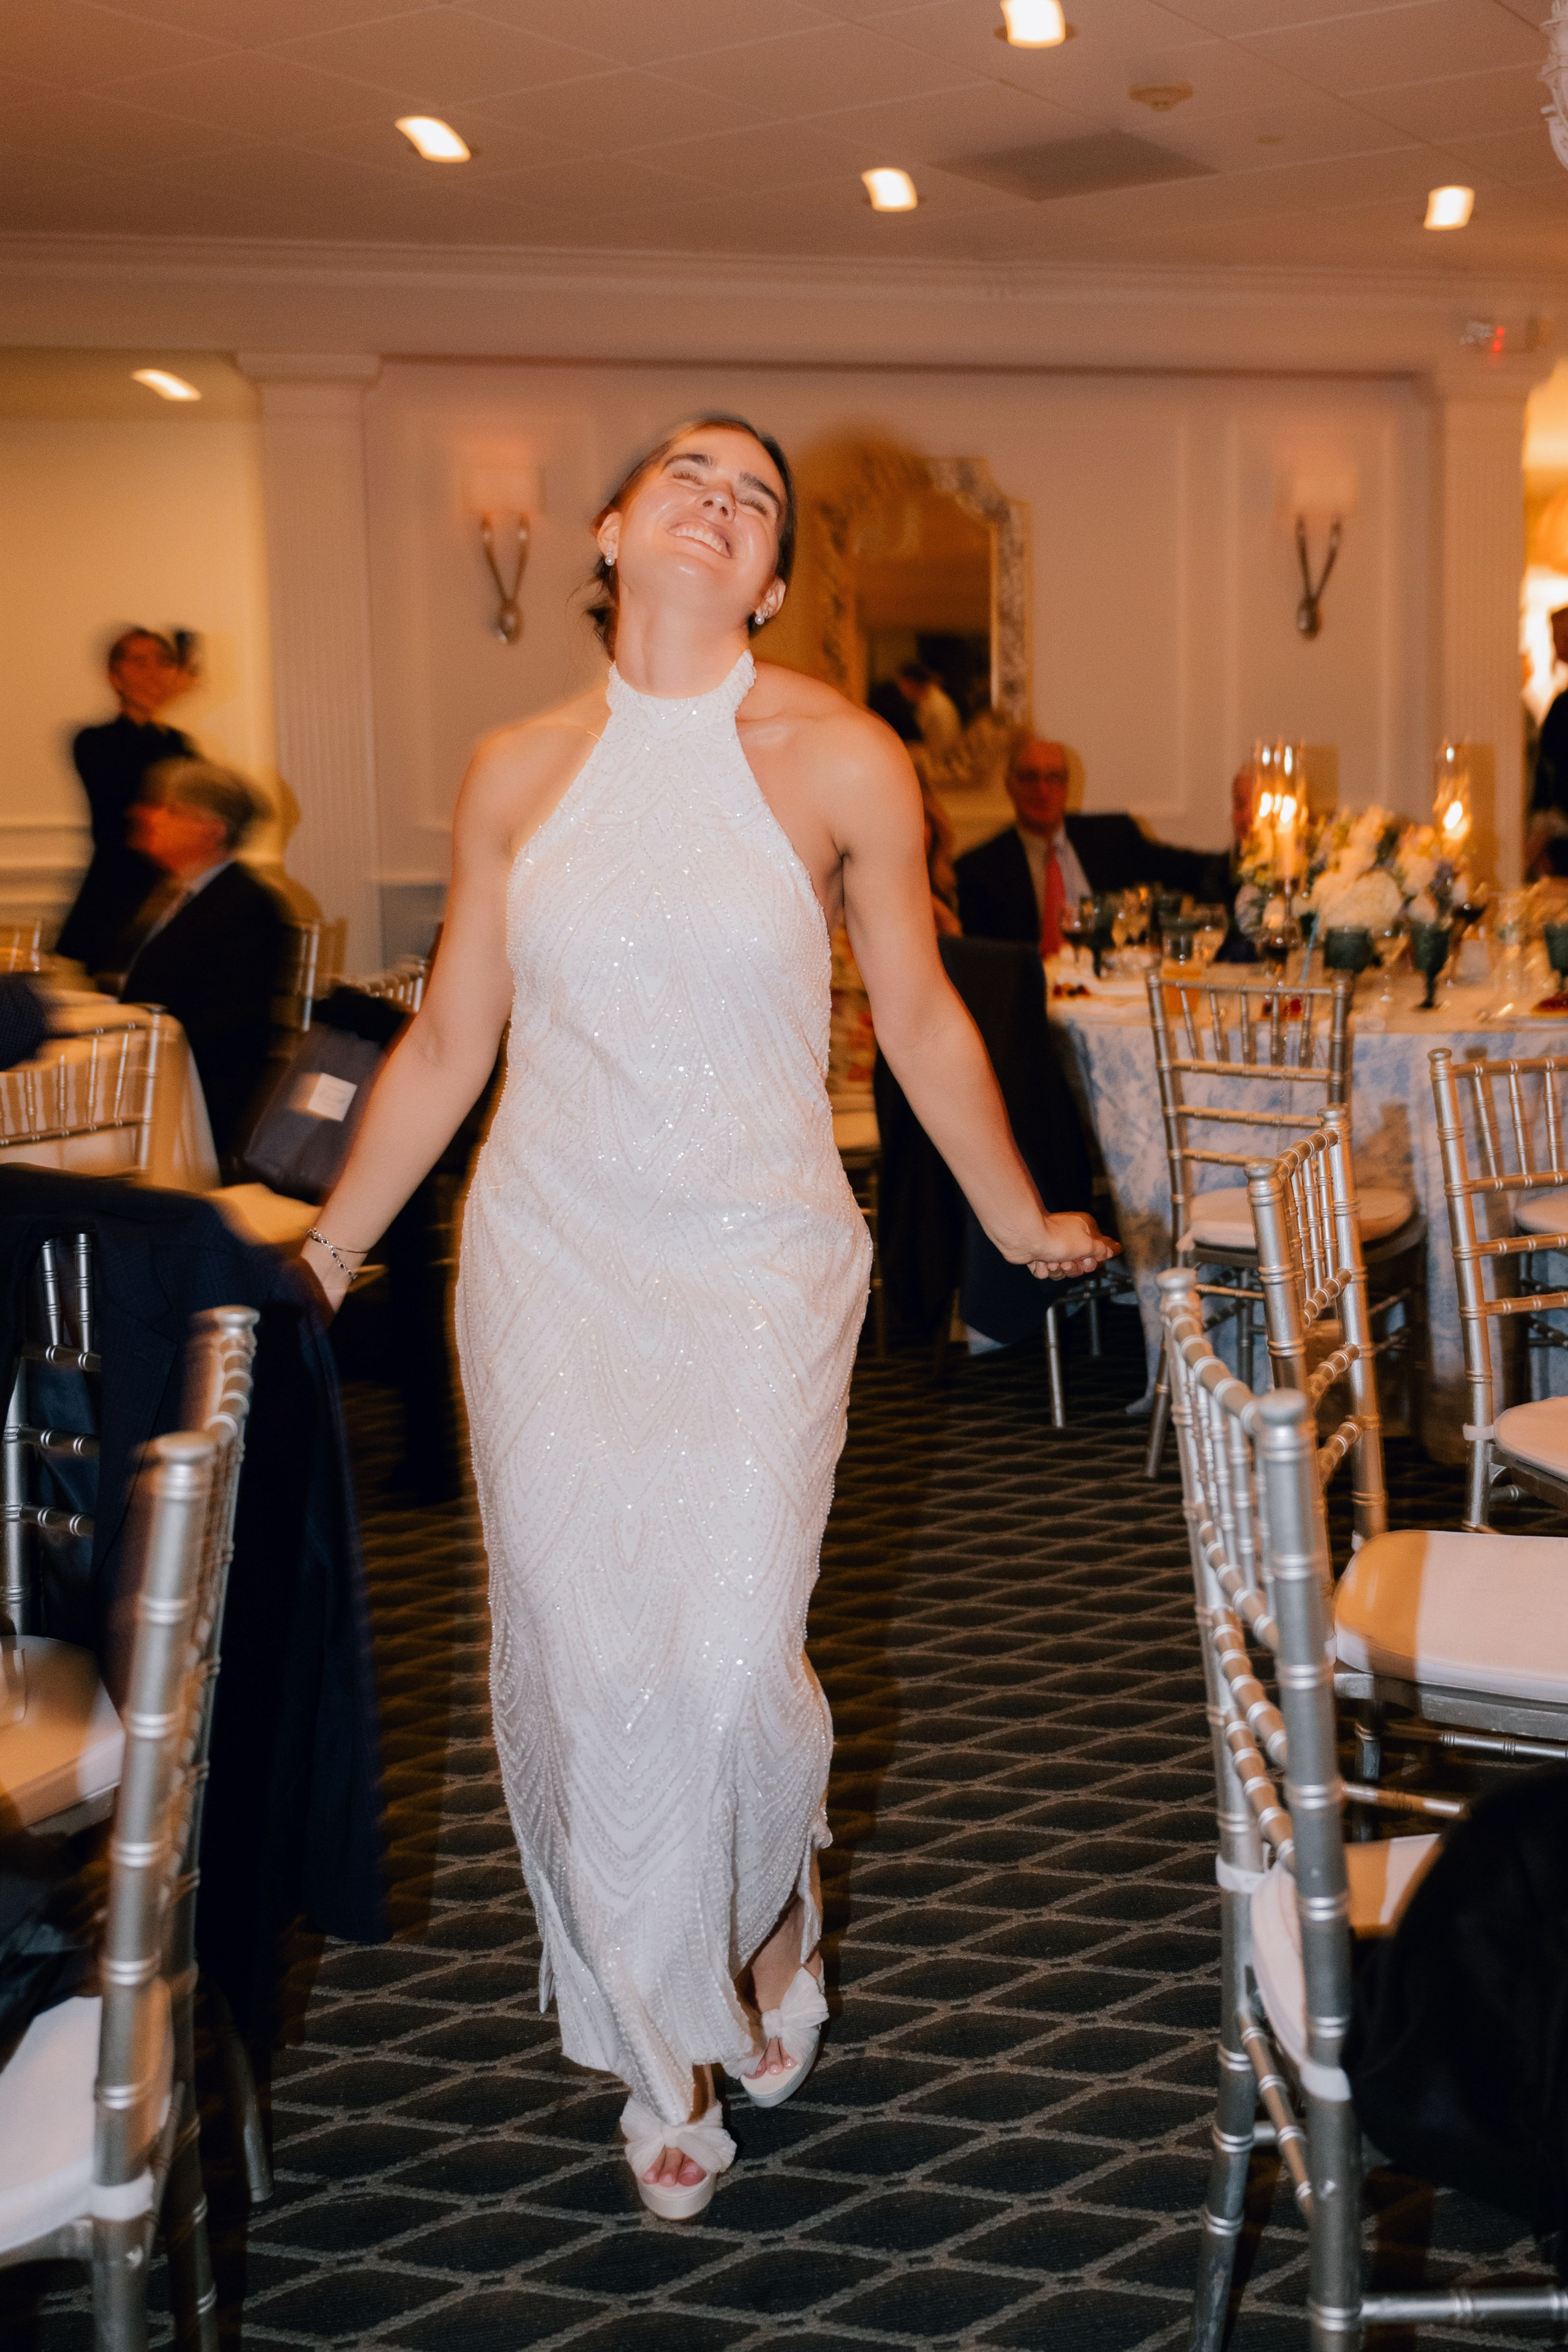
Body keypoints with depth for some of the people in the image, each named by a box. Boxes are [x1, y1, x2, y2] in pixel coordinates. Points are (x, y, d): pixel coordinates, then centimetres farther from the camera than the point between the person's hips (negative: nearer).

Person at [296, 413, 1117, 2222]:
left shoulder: (841, 762, -4)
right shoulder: (517, 773, 3)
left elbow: (921, 1023, 7)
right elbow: (444, 1048, 10)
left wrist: (1021, 1227, 15)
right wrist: (320, 1256, 14)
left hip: (760, 1263, -2)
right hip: (549, 1260, 2)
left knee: (728, 1664, -9)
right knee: (577, 1670, 3)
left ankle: (772, 1916, 30)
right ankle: (660, 2052, 27)